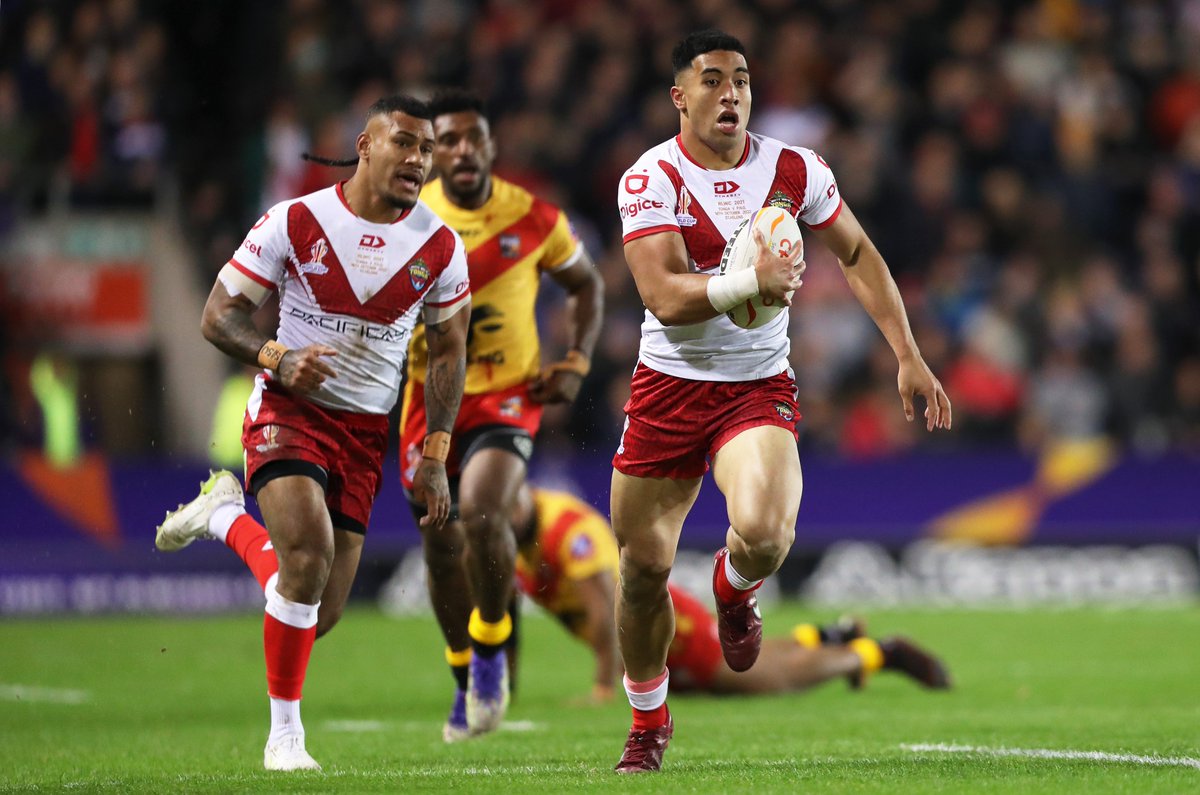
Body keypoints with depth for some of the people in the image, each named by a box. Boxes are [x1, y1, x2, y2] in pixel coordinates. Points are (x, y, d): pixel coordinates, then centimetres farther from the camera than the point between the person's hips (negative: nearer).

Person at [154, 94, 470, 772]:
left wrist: (435, 457, 4)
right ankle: (285, 733, -12)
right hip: (289, 409, -4)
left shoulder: (441, 247, -1)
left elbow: (449, 352, 11)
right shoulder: (296, 222, -9)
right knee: (310, 550, -28)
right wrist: (279, 358, -22)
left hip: (366, 431, 4)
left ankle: (227, 516, 30)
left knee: (319, 617, 1)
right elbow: (219, 315, -4)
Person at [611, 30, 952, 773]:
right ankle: (648, 722, 28)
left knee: (765, 534, -27)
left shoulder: (796, 171, -2)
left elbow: (859, 255, 13)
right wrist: (750, 280, -35)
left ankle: (734, 587, 13)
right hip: (668, 386, 0)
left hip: (759, 389, 0)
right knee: (643, 568, 2)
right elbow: (665, 296, -21)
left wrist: (909, 356, 8)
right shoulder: (651, 179, -10)